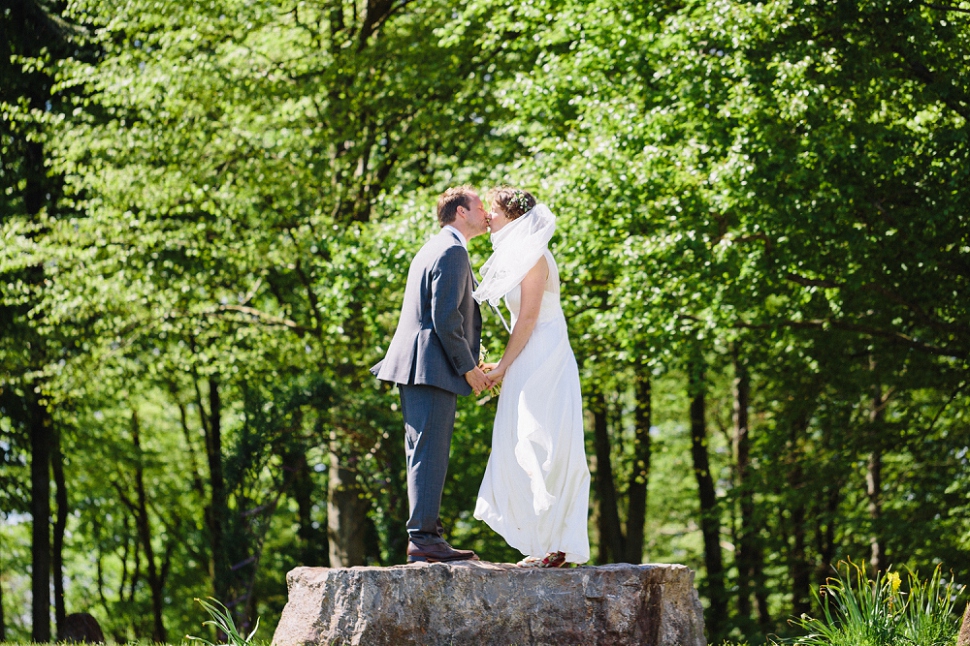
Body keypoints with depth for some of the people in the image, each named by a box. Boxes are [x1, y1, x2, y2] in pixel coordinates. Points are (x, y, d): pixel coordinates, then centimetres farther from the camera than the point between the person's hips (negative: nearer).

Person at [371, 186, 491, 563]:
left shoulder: (434, 249, 23)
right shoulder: (452, 251, -10)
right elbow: (446, 317, -18)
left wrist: (468, 361, 20)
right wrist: (468, 367, -11)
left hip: (415, 366, 11)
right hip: (432, 366, -11)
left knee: (425, 455, 10)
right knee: (430, 454, -11)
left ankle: (424, 536, 12)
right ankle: (424, 539, -12)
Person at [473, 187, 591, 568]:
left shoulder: (532, 255, -10)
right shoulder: (516, 256, 19)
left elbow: (529, 317, -15)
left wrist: (503, 366, -12)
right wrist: (505, 365, 15)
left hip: (543, 362, -10)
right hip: (531, 365, 10)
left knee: (540, 449, -11)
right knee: (527, 450, 7)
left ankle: (555, 546, -11)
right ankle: (548, 545, 7)